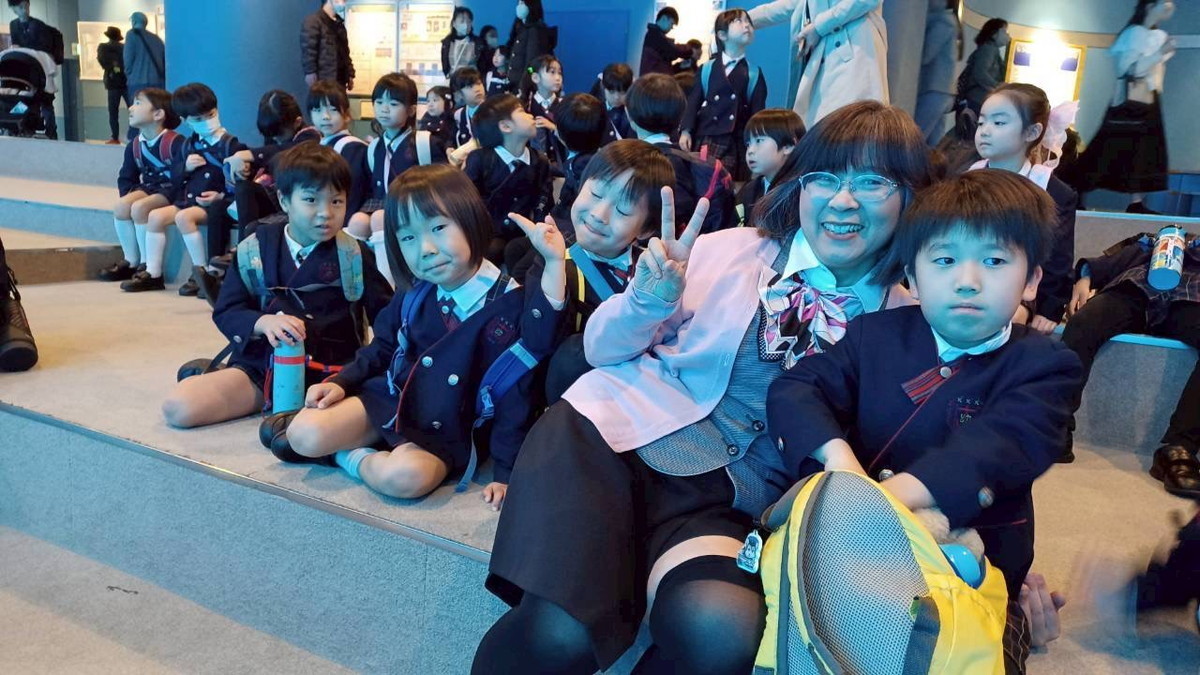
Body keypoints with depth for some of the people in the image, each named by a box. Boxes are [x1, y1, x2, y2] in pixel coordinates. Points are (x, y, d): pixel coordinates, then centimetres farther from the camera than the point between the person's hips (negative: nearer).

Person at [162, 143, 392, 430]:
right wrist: (262, 323, -17)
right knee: (178, 408, -17)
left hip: (330, 372, -2)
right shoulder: (255, 250, 5)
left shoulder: (354, 255, 1)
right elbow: (226, 312, 4)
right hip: (262, 365, 2)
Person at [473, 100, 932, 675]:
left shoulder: (906, 321, 8)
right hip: (610, 435, -1)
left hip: (727, 498, 1)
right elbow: (602, 351, 7)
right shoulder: (727, 250, 4)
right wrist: (649, 299, -12)